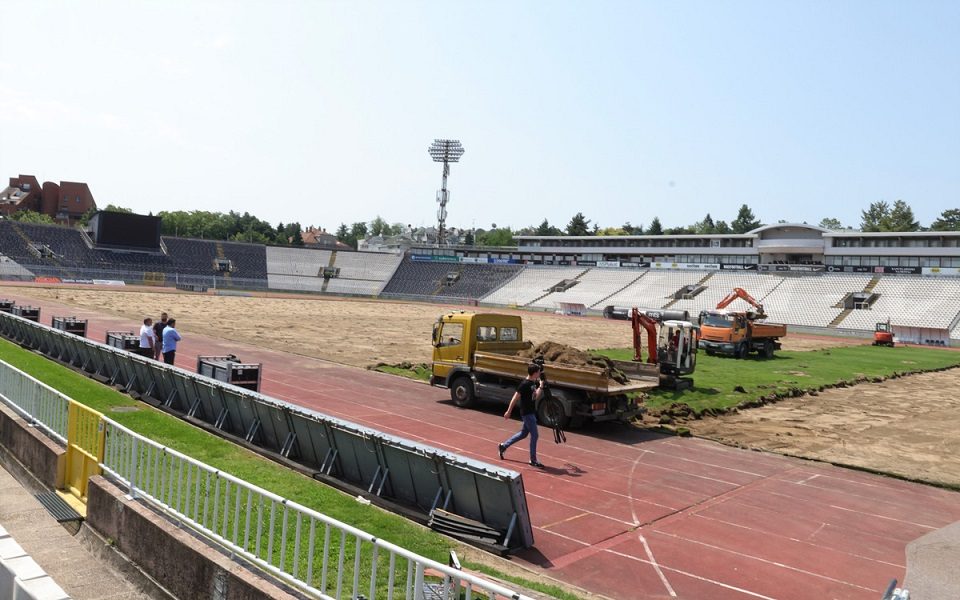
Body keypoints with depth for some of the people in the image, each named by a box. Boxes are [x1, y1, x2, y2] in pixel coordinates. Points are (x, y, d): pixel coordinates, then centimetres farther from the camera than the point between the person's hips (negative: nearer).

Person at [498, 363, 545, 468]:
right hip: (527, 413, -9)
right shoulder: (524, 384, -20)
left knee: (523, 433, 19)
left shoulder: (534, 383, 7)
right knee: (534, 435, -5)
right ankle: (533, 460, 5)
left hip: (531, 412, 9)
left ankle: (503, 446, 30)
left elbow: (536, 396, 15)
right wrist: (509, 411, -18)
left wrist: (541, 386, 5)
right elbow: (515, 398, -18)